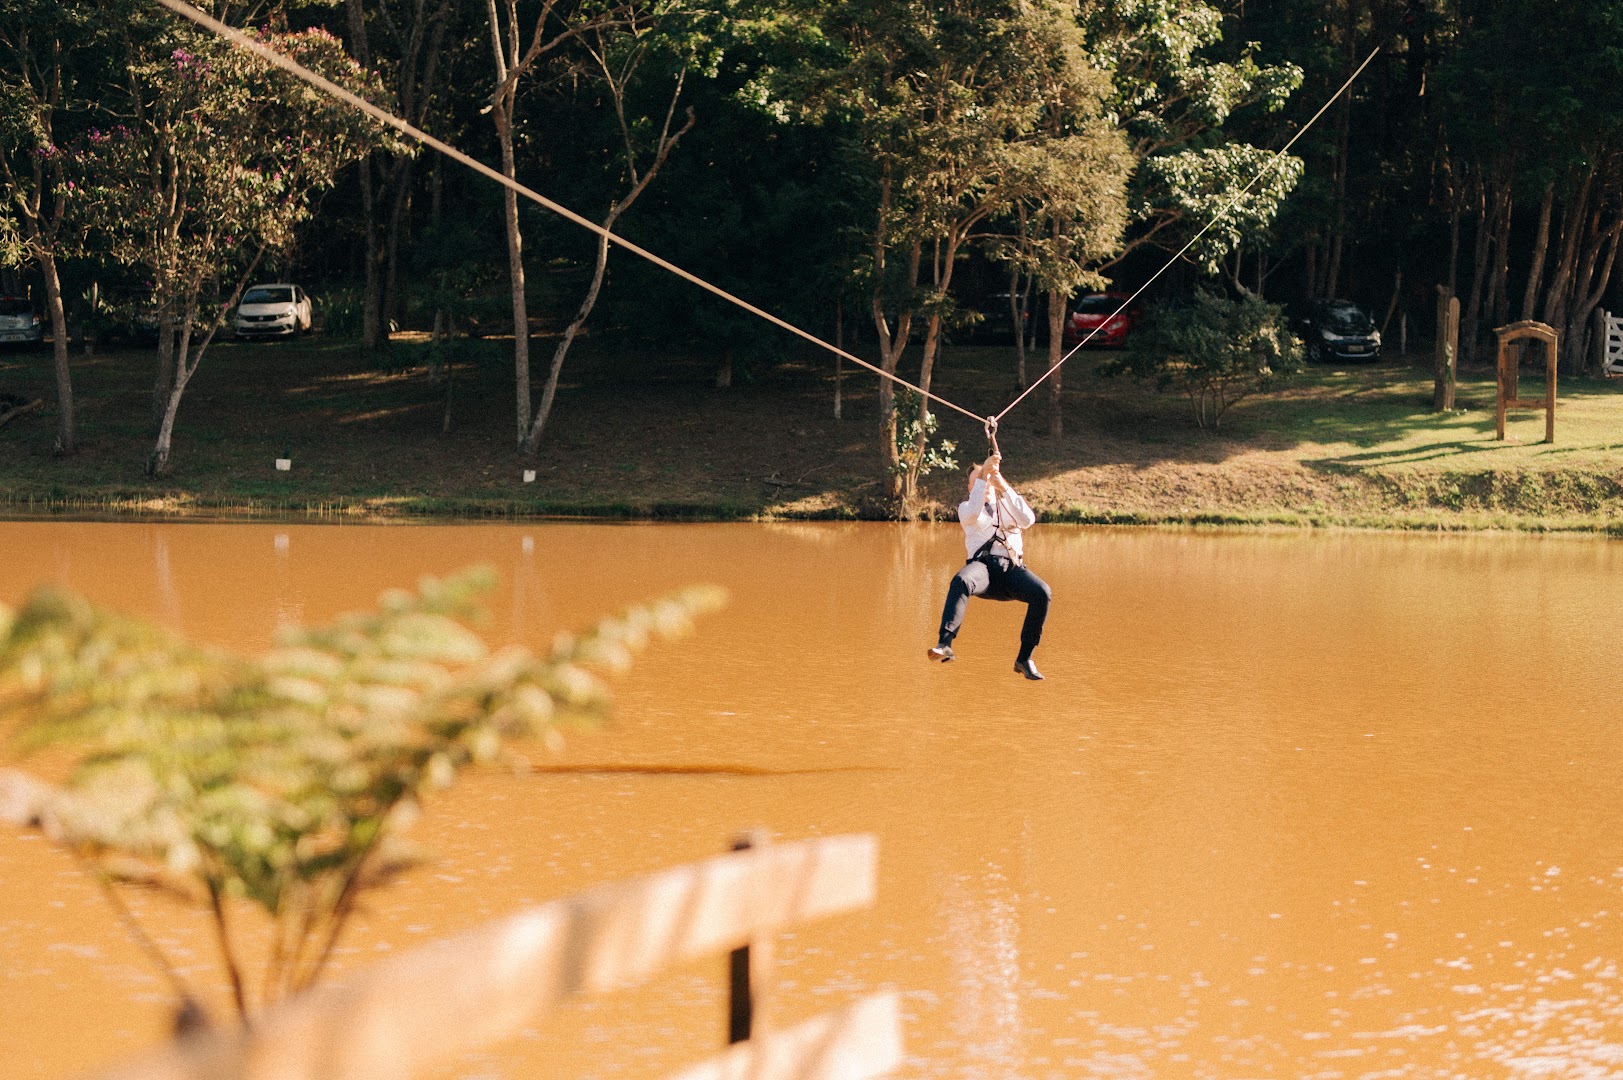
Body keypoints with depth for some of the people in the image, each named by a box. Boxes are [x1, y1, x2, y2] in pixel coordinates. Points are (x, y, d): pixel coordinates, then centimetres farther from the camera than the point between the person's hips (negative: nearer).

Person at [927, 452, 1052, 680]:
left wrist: (1005, 488, -9)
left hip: (1012, 567, 2)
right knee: (961, 581, -38)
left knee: (1042, 593, -29)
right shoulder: (966, 507, 20)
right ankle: (945, 644, -52)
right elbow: (971, 514, -7)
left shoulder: (1008, 505, 24)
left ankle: (1024, 659, -18)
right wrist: (982, 477, -13)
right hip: (983, 566, -2)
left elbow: (1028, 520, 1)